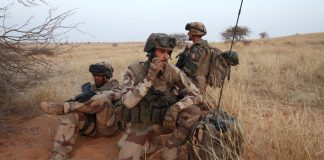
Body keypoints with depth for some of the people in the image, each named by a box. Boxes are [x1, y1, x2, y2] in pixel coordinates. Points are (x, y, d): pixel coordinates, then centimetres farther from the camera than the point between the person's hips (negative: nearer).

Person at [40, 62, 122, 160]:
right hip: (91, 126, 4)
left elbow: (117, 94, -11)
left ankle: (62, 107, -27)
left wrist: (95, 94, -24)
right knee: (71, 113, -26)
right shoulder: (91, 88, 27)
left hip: (107, 126, -4)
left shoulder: (112, 84, 14)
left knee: (103, 99, -31)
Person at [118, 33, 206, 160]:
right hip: (142, 125, -1)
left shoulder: (173, 71, -13)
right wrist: (150, 77, -34)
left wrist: (176, 107, -33)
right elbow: (128, 102, -27)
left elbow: (196, 95, -14)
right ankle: (153, 141, 11)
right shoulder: (134, 70, -15)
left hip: (165, 119, 1)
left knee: (195, 111, -25)